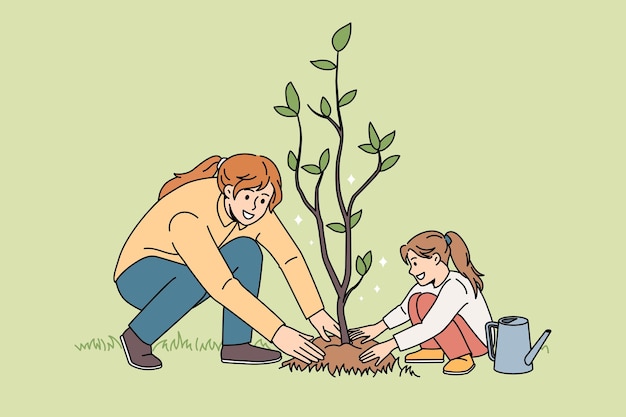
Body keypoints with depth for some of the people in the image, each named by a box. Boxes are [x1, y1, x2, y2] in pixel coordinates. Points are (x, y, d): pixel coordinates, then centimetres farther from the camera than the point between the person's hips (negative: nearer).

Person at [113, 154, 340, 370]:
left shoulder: (257, 209, -16)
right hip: (140, 278, -6)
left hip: (182, 280, 6)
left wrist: (317, 313, -19)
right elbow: (222, 286, -42)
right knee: (196, 277, -37)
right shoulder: (190, 217, -36)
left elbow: (290, 257, -11)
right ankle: (138, 337, -14)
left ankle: (236, 344, -14)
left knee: (246, 251, -20)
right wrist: (277, 332, -42)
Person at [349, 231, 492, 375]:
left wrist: (389, 345, -33)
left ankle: (462, 357, -15)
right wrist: (377, 328, 7)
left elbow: (430, 327, -35)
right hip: (460, 335, 8)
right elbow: (406, 309, 13)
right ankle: (432, 350, 8)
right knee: (415, 301, -2)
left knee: (426, 302, -24)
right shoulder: (429, 282, -3)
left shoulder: (455, 287, -28)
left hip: (479, 342, -8)